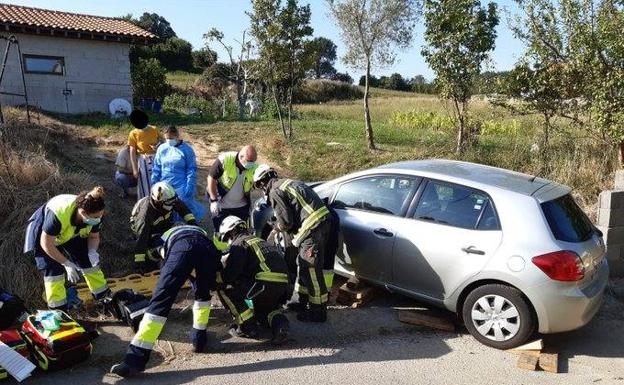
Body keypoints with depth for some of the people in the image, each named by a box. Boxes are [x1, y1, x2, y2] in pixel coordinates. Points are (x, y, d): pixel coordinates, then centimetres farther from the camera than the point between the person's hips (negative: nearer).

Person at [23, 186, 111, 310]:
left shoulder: (94, 215, -28)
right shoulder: (58, 214, -44)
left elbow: (94, 236, -8)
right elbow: (46, 244, -32)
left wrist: (92, 252, -29)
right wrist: (67, 264, -30)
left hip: (71, 232, 5)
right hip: (44, 233, -4)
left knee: (90, 262, 2)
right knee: (54, 271, -12)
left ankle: (104, 296, 18)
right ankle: (58, 310, 1)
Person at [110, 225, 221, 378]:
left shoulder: (166, 236, 46)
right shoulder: (201, 231, 50)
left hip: (180, 246, -2)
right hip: (206, 245, 2)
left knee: (160, 300, -3)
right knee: (203, 292, 31)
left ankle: (136, 358, -9)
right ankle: (199, 338, 31)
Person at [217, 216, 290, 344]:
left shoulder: (239, 243, 4)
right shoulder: (258, 240, 30)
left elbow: (231, 274, -5)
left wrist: (214, 277, 13)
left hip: (266, 284, -9)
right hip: (283, 285, 9)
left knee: (224, 289, 6)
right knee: (261, 309, 35)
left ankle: (247, 326, 6)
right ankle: (278, 320, 4)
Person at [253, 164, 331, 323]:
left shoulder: (275, 192, -6)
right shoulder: (289, 182, 24)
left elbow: (285, 222, -9)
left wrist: (276, 226, 12)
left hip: (313, 227, -10)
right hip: (323, 220, 10)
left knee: (311, 269, -1)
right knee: (304, 264, 21)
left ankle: (318, 311, 9)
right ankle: (304, 302, 34)